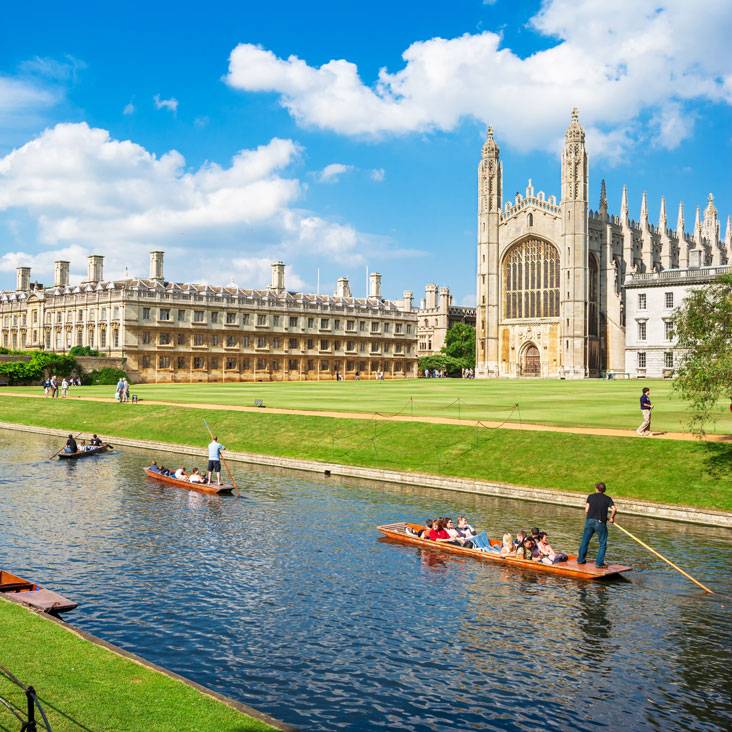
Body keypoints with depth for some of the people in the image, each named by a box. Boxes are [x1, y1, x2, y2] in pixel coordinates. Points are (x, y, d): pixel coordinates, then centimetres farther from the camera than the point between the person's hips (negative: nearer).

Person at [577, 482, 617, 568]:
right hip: (600, 523, -2)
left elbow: (586, 510, 2)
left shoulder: (591, 496, 8)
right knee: (603, 544, 8)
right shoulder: (607, 498, 5)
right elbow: (614, 509, -10)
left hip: (589, 521, 2)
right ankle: (599, 562, 4)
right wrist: (611, 518, 5)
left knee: (585, 541, 15)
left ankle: (580, 559, 23)